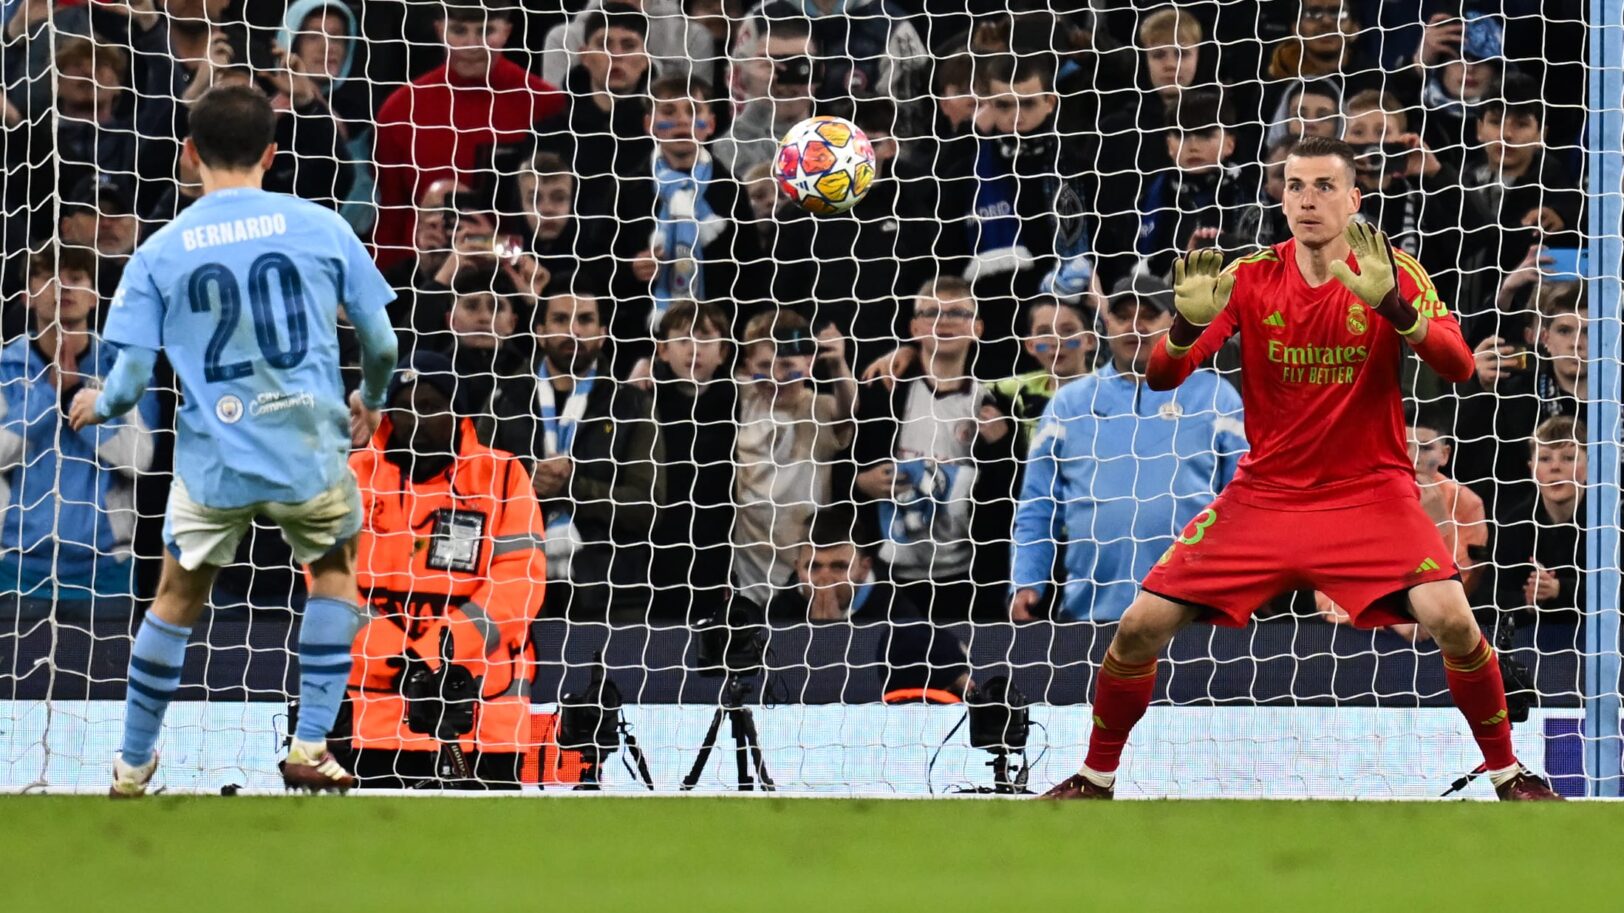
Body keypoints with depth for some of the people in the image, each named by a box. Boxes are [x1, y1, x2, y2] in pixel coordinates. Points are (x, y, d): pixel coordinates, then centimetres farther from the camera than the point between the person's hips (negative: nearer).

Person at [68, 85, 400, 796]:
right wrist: (371, 400, 24)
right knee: (333, 570, 26)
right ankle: (310, 749, 17)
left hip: (213, 463, 0)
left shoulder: (159, 254, -2)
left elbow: (130, 382, -3)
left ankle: (132, 766, 28)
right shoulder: (322, 228, -1)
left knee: (177, 599, 20)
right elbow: (381, 343, 2)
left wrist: (96, 405, 20)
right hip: (312, 454, 0)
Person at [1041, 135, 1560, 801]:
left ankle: (1505, 770, -2)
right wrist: (1189, 323, -31)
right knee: (1141, 625, -8)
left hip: (1371, 492, -2)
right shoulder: (1251, 279, -3)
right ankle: (1096, 776, 14)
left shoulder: (1393, 272, -6)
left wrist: (1392, 305, -38)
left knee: (1451, 620, -24)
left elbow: (1458, 366, -20)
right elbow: (1161, 377, -9)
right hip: (1266, 492, 2)